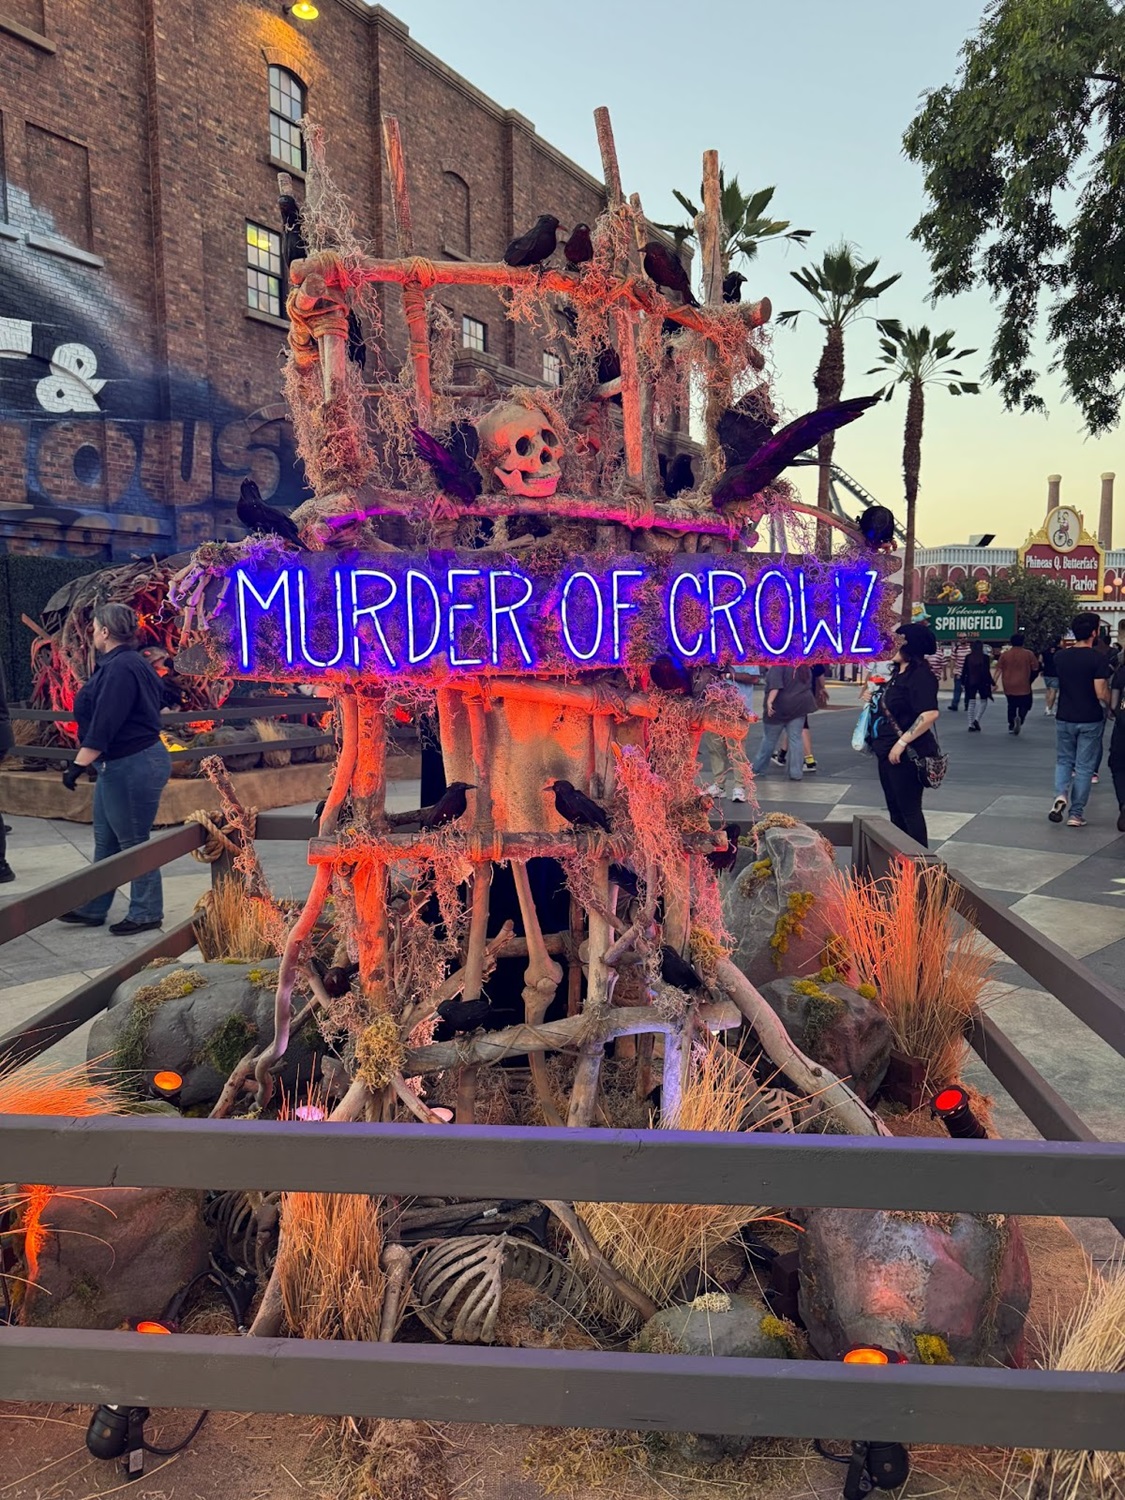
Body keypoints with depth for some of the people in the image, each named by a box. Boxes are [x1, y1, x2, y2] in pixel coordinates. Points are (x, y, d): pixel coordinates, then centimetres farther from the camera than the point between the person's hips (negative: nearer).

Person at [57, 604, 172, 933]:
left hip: (134, 768, -11)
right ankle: (92, 909, 26)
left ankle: (146, 914, 12)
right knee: (105, 840, 17)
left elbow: (104, 724, -25)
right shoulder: (122, 664, 15)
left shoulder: (121, 668, -20)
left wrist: (79, 764, -23)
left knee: (133, 843, 1)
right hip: (119, 766, 11)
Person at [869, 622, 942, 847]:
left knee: (909, 809, -2)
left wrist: (901, 743, -26)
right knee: (895, 809, 17)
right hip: (888, 752, 10)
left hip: (907, 754, -10)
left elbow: (930, 714, -28)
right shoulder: (897, 672, 11)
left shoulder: (920, 675, -18)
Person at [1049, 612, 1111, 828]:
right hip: (1090, 720, -3)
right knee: (1084, 766, 5)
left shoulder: (1061, 657, 0)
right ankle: (1076, 814, 8)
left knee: (1064, 761, 18)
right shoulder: (1099, 659, -14)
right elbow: (1101, 693, -17)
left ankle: (1060, 795, -8)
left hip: (1064, 718, 3)